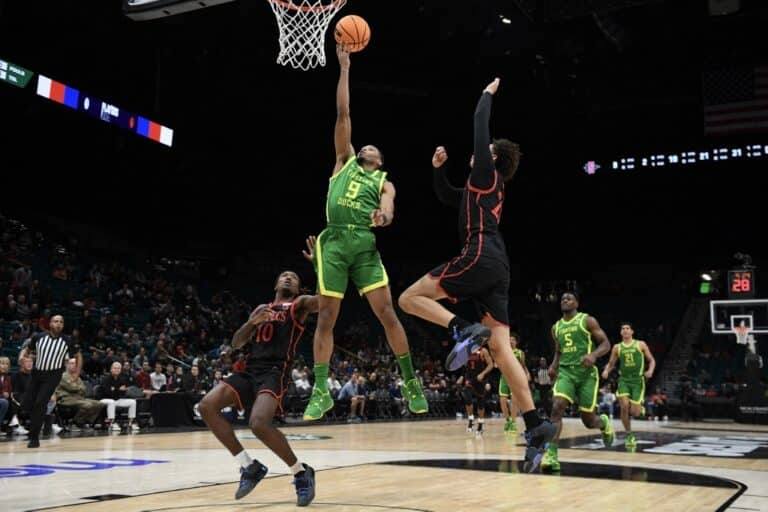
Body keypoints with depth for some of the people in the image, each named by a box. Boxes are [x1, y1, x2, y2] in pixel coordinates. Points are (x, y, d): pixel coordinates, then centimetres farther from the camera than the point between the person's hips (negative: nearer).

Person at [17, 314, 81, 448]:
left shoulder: (67, 341, -7)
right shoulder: (38, 337, -4)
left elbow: (78, 356, 6)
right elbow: (27, 349, 12)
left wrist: (77, 374, -3)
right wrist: (22, 356, -11)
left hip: (53, 375, -3)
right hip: (36, 373, 3)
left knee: (40, 404, -15)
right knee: (27, 404, 1)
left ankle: (34, 437, -4)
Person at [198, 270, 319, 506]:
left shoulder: (299, 305, 9)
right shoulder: (262, 309, 25)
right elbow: (236, 343, 19)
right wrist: (252, 322, 0)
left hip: (275, 372, -7)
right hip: (250, 370, 7)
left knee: (259, 423, -31)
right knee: (207, 406, -12)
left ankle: (302, 473, -9)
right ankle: (250, 467, -2)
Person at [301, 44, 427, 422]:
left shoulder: (384, 182, 19)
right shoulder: (345, 162, 20)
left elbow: (388, 209, -1)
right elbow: (342, 113, 16)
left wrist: (383, 216, -26)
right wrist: (344, 68, 14)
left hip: (365, 245, 0)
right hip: (334, 241, 0)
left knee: (387, 312, -5)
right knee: (326, 317, 0)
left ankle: (411, 382, 7)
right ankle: (321, 391, 7)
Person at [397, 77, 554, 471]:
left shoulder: (486, 174, 7)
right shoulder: (485, 188, 30)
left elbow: (480, 124, 10)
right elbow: (446, 197, 43)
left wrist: (488, 93, 25)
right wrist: (438, 168, 31)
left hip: (480, 257, -9)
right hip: (496, 267, 9)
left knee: (409, 299, -4)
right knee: (501, 349, 2)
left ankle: (463, 331, -24)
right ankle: (535, 426, -6)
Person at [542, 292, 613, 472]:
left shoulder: (588, 320, -1)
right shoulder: (556, 327, 13)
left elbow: (606, 344, -2)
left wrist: (593, 355, -22)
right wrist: (554, 365, 6)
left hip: (586, 372, -3)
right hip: (565, 371, 3)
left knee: (588, 420, 0)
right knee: (557, 407, -22)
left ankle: (604, 423, 39)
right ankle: (551, 454, -25)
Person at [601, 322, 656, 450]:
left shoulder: (641, 344, 4)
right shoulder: (617, 347, 8)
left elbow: (652, 360, 9)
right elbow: (611, 363, 16)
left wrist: (650, 371, -12)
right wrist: (606, 371, -6)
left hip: (638, 380, -1)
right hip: (624, 380, 2)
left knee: (634, 412, -10)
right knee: (624, 407, -17)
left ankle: (641, 408, 31)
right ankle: (630, 436, 1)